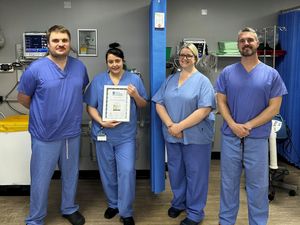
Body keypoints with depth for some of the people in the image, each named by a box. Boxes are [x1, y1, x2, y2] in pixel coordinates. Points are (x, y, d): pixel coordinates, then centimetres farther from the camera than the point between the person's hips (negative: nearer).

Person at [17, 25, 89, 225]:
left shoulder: (79, 66, -1)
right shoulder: (36, 69, -13)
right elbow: (23, 98, -2)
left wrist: (70, 109, 10)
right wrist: (44, 113, 5)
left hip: (72, 133, 4)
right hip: (45, 136, -4)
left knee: (71, 175, 19)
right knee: (41, 179, 9)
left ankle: (69, 209, 42)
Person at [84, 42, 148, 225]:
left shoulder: (135, 79, 1)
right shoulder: (98, 80, 2)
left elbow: (143, 105, 6)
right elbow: (90, 106, 0)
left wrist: (135, 95, -15)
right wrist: (102, 122, -16)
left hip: (126, 135, -1)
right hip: (103, 134, 2)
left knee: (127, 172, -5)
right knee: (108, 172, 14)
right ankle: (113, 204, 35)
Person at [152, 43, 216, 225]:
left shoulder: (202, 81, -6)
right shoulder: (170, 80, 9)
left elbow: (204, 110, -16)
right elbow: (159, 104, 4)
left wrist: (180, 126, -18)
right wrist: (170, 125, -12)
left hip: (196, 136, -4)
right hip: (172, 135, 5)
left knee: (195, 173, 5)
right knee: (175, 171, 16)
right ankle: (178, 203, 37)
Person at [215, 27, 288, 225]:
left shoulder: (271, 74, -1)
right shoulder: (227, 72, 3)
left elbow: (274, 107, -4)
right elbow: (221, 102, 2)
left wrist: (248, 126, -12)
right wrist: (233, 125, -13)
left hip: (257, 138, -1)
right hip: (230, 136, 1)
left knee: (258, 185, 9)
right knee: (229, 183, 13)